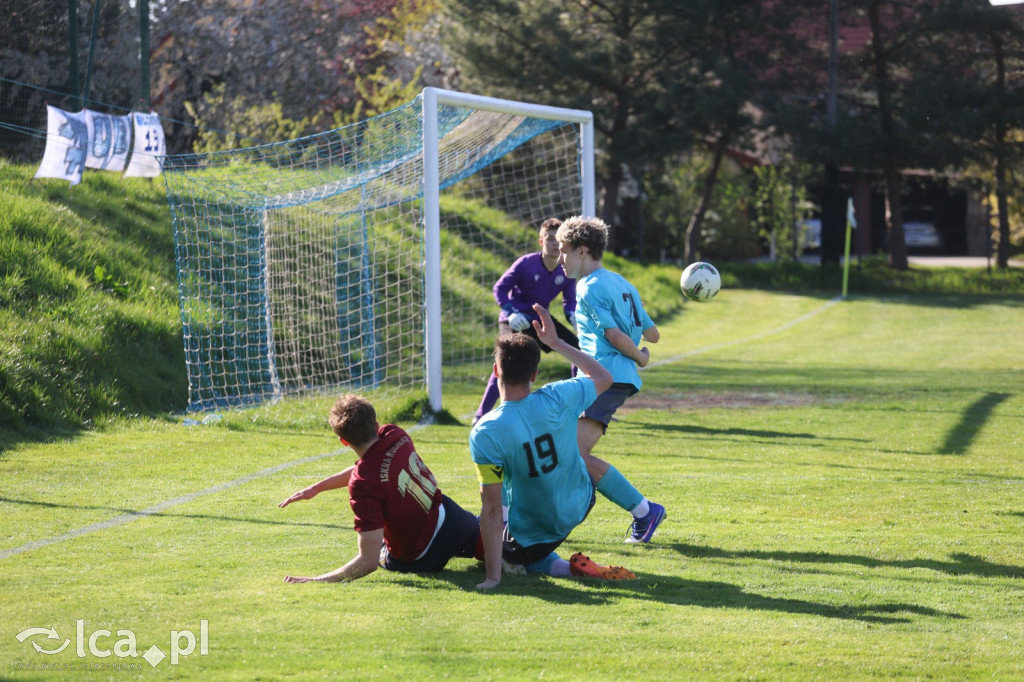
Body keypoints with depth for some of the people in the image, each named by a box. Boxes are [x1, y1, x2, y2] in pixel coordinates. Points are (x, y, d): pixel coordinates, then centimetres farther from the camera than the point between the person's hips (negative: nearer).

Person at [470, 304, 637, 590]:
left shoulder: (485, 434, -30)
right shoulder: (557, 400, -21)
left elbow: (492, 508, -28)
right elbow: (603, 377, 2)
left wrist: (493, 576, -22)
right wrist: (556, 342, 7)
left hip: (529, 539, -5)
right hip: (579, 505, 5)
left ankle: (557, 566, -2)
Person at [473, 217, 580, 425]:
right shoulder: (526, 264, -21)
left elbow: (570, 301, 5)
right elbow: (500, 288, -12)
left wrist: (574, 316, -17)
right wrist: (511, 313, -26)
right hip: (516, 320, -6)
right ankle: (481, 414, -23)